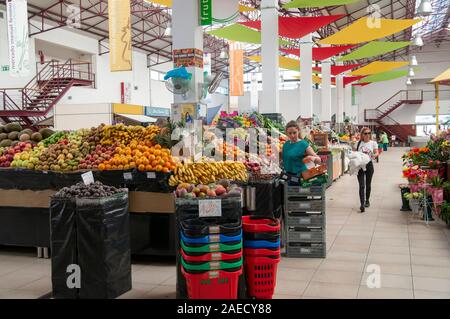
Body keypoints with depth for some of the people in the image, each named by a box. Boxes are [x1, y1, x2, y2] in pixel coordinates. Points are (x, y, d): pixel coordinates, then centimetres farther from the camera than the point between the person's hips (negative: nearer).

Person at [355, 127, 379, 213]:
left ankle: (367, 200, 32)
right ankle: (362, 204, -11)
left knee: (368, 184, 12)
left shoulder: (373, 143, 3)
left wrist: (374, 155, -25)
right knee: (361, 185, -7)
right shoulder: (358, 143, 5)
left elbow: (376, 153, -3)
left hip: (369, 164, 1)